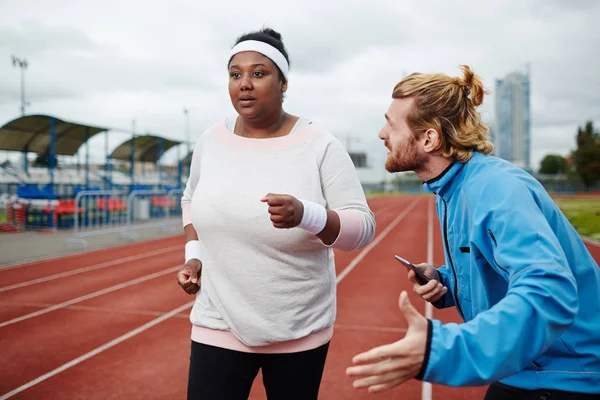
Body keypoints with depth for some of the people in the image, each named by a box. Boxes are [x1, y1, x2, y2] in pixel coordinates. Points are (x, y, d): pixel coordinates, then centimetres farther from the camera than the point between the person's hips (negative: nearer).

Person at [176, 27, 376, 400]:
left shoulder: (320, 144, -12)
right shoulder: (211, 140, 0)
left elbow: (362, 226, -14)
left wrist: (305, 214, -33)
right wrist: (194, 255, 4)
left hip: (300, 331, -1)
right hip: (219, 326, 2)